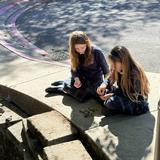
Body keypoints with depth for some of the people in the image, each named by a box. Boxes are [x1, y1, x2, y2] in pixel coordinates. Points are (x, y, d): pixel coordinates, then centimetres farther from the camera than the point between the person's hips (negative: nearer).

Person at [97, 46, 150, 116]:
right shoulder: (119, 70, -7)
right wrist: (104, 84, -16)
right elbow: (110, 80, 8)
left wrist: (112, 96, -27)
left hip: (137, 105, -8)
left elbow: (133, 98, -25)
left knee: (111, 103, -31)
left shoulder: (135, 74, -28)